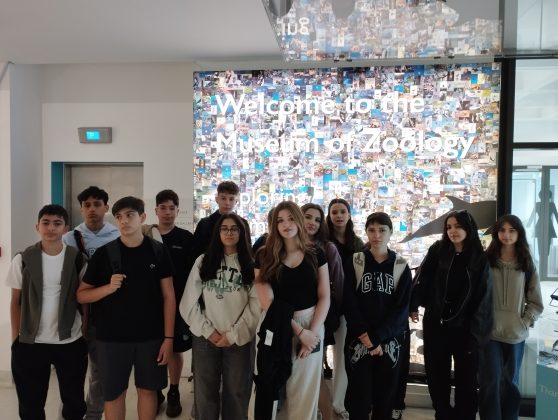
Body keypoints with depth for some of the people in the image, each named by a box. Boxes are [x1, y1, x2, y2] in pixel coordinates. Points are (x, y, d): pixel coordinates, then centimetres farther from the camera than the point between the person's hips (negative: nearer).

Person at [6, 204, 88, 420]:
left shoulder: (78, 259, -5)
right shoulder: (23, 259, -4)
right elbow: (16, 301, 3)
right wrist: (15, 338, 0)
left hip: (71, 342, 0)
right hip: (30, 343, 1)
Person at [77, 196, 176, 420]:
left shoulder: (158, 251, -2)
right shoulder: (104, 253, -4)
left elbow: (168, 296, -1)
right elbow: (81, 295, 1)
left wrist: (168, 337, -5)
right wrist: (109, 287, -18)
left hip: (151, 337, 0)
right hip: (112, 337, 0)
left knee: (147, 390, 12)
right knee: (114, 393, 11)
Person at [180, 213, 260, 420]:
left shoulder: (250, 265, 3)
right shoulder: (203, 261, 5)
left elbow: (256, 304, -4)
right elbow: (189, 302, 1)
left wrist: (233, 334, -9)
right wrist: (208, 330, -7)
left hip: (239, 340, 0)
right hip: (205, 339, 1)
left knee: (236, 394, 10)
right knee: (205, 393, 11)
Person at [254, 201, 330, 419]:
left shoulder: (316, 254, 1)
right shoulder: (264, 257, -4)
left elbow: (324, 297, 0)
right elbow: (267, 302, -10)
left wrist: (311, 331, -11)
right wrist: (299, 330, -14)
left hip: (311, 326, 1)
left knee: (305, 391, 10)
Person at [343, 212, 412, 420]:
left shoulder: (401, 266, 3)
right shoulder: (356, 262, 2)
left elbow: (402, 307, -4)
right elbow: (349, 303, -4)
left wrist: (377, 337, -14)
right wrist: (365, 336, -14)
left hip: (389, 343, 1)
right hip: (358, 342, -1)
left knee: (385, 399, 10)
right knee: (359, 399, 3)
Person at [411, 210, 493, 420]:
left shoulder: (480, 259, -3)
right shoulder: (437, 251, -1)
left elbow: (483, 299, -3)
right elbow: (422, 279, -2)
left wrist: (476, 333, -6)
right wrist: (413, 306, -11)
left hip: (465, 328, -1)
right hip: (436, 326, 1)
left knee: (466, 380, 11)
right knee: (437, 377, 12)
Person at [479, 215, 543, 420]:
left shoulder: (526, 265, 4)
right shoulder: (486, 260, -1)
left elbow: (535, 302, 8)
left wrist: (525, 322, -3)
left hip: (516, 334, 2)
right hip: (489, 332, -2)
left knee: (510, 381, 16)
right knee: (490, 381, -3)